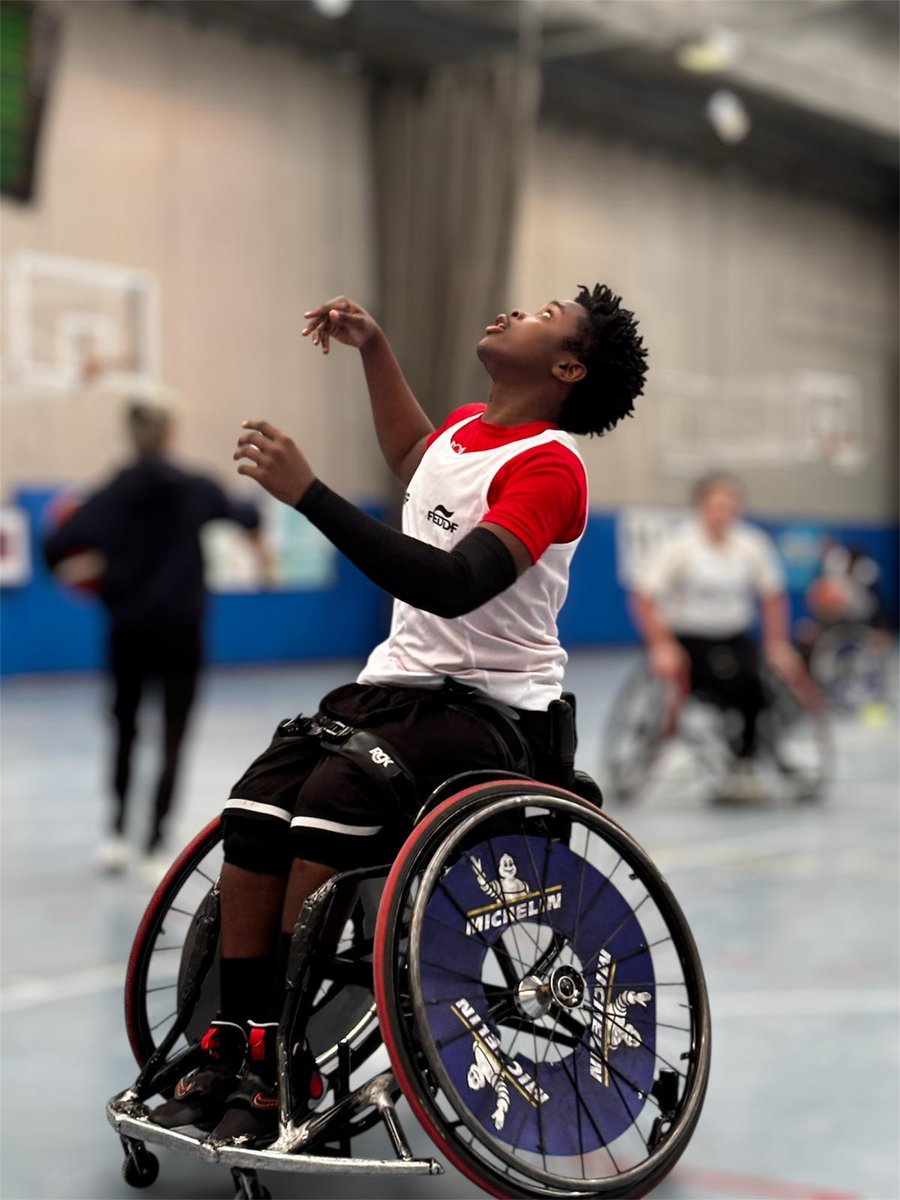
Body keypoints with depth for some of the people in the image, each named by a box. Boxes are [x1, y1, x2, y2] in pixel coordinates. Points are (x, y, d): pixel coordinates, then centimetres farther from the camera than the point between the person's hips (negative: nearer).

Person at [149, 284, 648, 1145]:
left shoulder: (549, 466, -13)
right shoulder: (465, 426, 13)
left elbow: (454, 586, -29)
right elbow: (410, 456, 41)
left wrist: (308, 493, -31)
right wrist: (372, 346, 31)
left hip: (492, 711, -7)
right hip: (398, 678, 7)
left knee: (333, 801, -32)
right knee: (253, 809, -19)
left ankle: (284, 1074, -23)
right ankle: (233, 1049, -15)